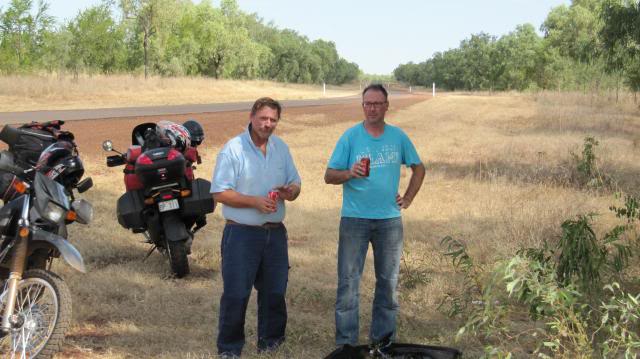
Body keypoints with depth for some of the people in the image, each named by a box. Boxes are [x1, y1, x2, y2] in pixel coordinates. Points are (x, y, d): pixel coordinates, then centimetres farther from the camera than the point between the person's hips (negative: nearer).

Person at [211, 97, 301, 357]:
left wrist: (289, 192, -10)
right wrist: (255, 202, -21)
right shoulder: (233, 149, -8)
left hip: (275, 232, 6)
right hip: (242, 233, -5)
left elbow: (295, 184, 14)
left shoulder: (281, 148, 9)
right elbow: (220, 193, -12)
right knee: (235, 294, -3)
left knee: (275, 291, 13)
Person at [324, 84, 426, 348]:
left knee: (388, 281, 10)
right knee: (349, 281, -5)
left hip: (389, 219, 3)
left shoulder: (398, 137, 6)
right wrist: (349, 173, -23)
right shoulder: (350, 136, -2)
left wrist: (408, 198, 7)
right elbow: (329, 176, -4)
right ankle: (346, 342, 2)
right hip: (354, 219, -3)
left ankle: (383, 337, 23)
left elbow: (418, 168, 18)